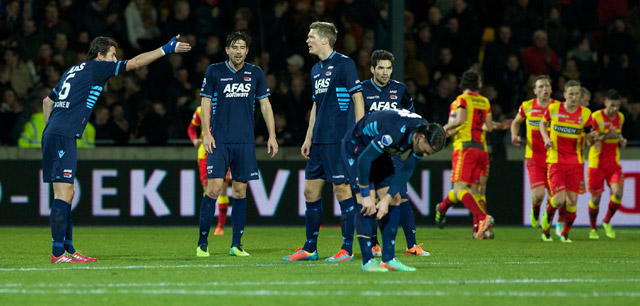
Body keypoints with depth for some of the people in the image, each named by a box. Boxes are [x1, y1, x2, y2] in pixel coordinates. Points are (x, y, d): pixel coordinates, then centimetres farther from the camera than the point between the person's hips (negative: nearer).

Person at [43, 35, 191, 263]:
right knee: (63, 194, -12)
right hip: (63, 137, -9)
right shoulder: (96, 68, -3)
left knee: (67, 194, 11)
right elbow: (135, 63, -4)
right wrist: (166, 49, 1)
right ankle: (58, 252, -16)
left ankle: (67, 249, 12)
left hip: (53, 135, 9)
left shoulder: (73, 71, 22)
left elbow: (47, 101, 28)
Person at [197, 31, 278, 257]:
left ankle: (236, 245, 8)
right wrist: (206, 133, -7)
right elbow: (205, 103, 3)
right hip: (220, 141, -2)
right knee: (214, 188, -11)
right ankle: (202, 243, -2)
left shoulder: (255, 74, 8)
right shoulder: (214, 72, 1)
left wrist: (272, 135, 7)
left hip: (245, 142, 3)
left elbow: (265, 104, 13)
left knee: (240, 191, 3)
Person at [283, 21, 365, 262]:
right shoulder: (316, 70, 17)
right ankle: (310, 248, 15)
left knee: (342, 190, -6)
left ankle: (347, 249, 0)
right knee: (311, 190, 8)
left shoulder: (343, 64, -8)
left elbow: (358, 98, -9)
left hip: (339, 140, -9)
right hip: (319, 141, 9)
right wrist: (308, 138, 19)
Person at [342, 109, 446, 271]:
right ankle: (367, 261, -18)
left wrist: (387, 199, -16)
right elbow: (364, 160, -33)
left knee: (395, 200, -1)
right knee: (366, 201, -19)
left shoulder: (425, 136, -16)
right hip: (357, 147, -8)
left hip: (380, 153, 8)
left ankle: (388, 259, 1)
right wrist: (366, 195, -27)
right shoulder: (395, 132, -40)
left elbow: (406, 171, -9)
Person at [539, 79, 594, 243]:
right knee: (559, 199, -13)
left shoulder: (585, 113, 0)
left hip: (576, 162, 2)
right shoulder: (553, 109, -4)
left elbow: (589, 138, 7)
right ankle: (547, 217, 20)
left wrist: (592, 137, -17)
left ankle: (565, 234, 17)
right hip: (556, 161, -2)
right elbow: (543, 123, 15)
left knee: (572, 200, -2)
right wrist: (546, 138, -3)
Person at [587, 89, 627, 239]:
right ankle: (593, 228, 23)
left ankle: (607, 222, 9)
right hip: (596, 163, -4)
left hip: (613, 162, 4)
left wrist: (621, 140, 1)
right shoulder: (596, 117, -13)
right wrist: (606, 136, -29)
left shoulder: (620, 117, 4)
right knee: (596, 198, 1)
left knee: (617, 193, -15)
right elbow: (591, 142, -14)